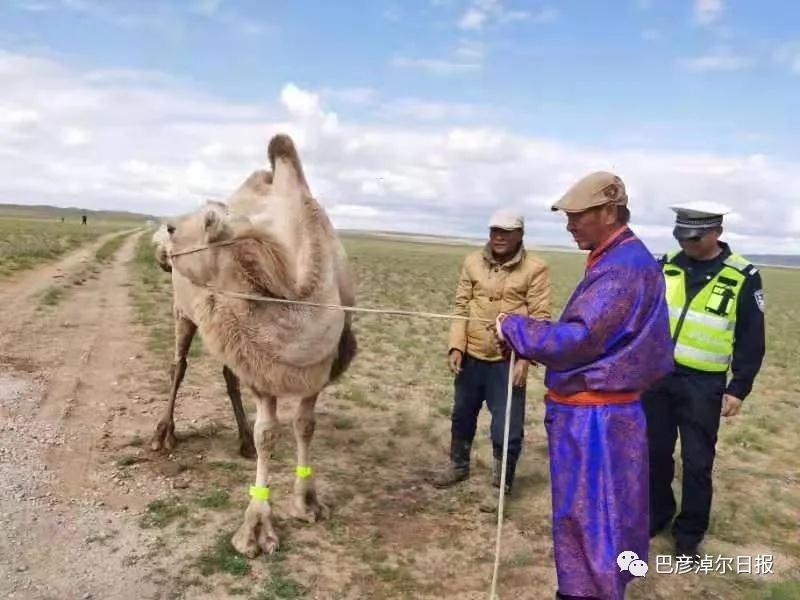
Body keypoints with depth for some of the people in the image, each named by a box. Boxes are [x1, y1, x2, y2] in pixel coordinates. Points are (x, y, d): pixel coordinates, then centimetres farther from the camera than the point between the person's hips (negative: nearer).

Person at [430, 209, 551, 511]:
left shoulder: (535, 268, -8)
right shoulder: (472, 262, 2)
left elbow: (540, 317, -10)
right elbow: (461, 307, 3)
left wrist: (525, 358, -18)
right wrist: (456, 346, -5)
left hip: (508, 361, -4)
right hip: (471, 356, 4)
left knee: (506, 428, 2)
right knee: (462, 415, 20)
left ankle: (500, 486, 23)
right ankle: (458, 464, 44)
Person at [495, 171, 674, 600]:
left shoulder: (624, 266, -21)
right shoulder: (620, 259, 11)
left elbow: (578, 338, -25)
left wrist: (512, 328, -12)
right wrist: (524, 339, 4)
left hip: (593, 417, -10)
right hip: (594, 412, 10)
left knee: (587, 519, 3)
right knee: (595, 516, 22)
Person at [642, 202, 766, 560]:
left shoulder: (743, 277, -7)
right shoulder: (666, 265, 2)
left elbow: (751, 339, -3)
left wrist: (739, 388, -7)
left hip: (703, 385, -3)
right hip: (657, 375, 3)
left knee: (697, 461, 4)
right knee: (655, 452, 13)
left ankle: (689, 534, 21)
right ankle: (656, 514, 33)